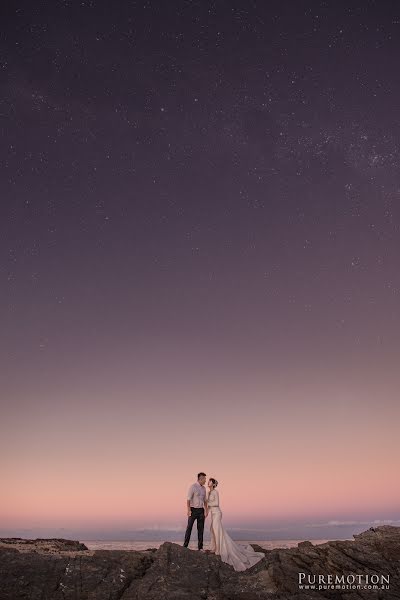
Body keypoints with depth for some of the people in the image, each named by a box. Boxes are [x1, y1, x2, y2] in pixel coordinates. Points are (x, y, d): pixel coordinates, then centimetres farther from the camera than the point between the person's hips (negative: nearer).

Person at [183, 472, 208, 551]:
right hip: (193, 510, -6)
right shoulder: (193, 486, -13)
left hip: (201, 510, 6)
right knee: (189, 528, -5)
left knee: (201, 529, 4)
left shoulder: (203, 488, 10)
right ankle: (185, 546, 2)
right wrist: (189, 510, -23)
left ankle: (200, 547, 10)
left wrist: (206, 511, 10)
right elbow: (188, 499, -17)